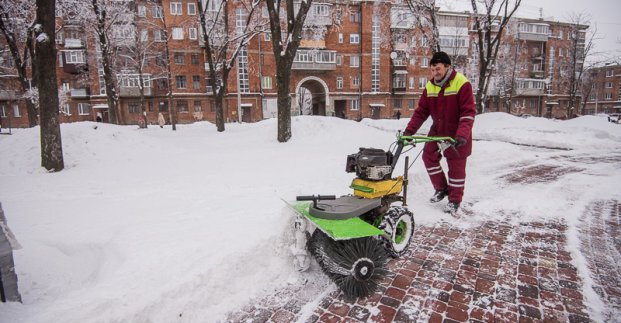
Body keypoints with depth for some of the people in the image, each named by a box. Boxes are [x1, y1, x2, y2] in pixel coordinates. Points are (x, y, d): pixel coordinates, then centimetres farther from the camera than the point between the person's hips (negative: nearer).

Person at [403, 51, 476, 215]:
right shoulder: (430, 86, -3)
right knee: (428, 155, 5)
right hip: (438, 129, 6)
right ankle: (442, 189, 25)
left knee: (456, 165, 3)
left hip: (457, 133, -5)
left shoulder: (462, 83, -20)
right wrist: (409, 130, -12)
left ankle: (455, 200, 18)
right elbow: (421, 111, -1)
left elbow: (469, 112, -24)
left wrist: (462, 135, -36)